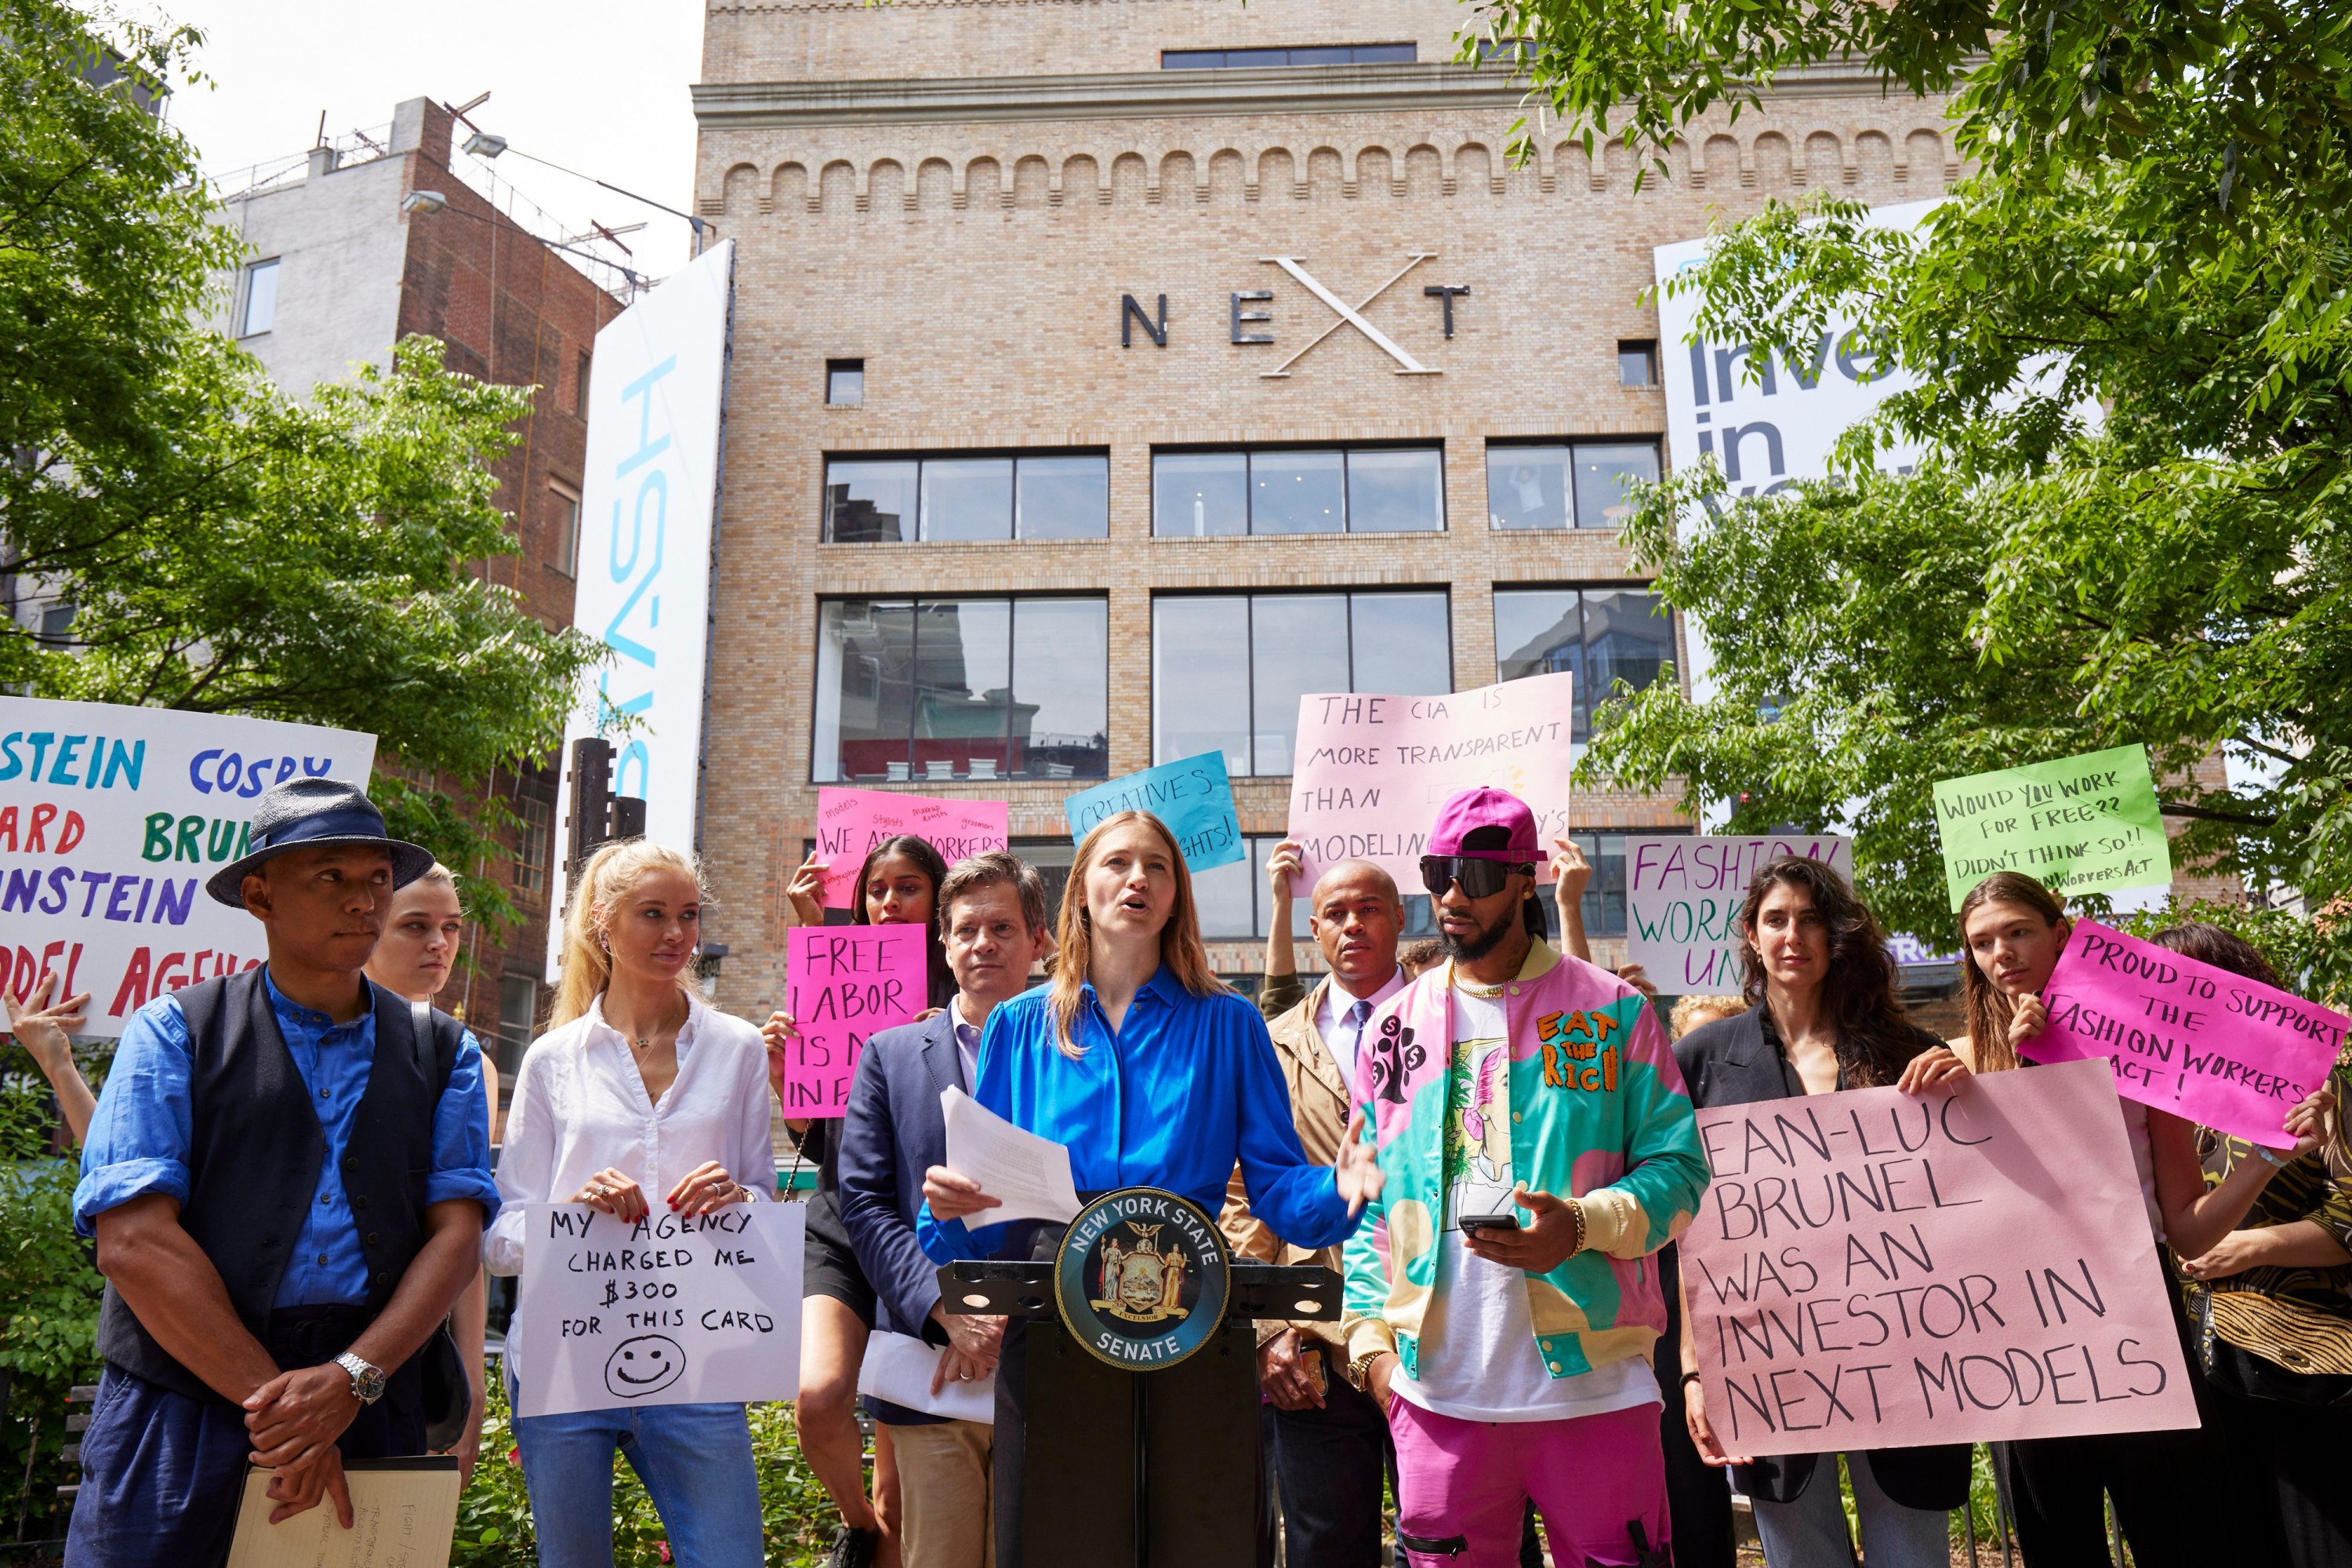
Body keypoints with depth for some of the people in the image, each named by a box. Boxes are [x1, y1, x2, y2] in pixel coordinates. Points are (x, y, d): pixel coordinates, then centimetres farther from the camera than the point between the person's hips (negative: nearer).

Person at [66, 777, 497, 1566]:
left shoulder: (444, 1052, 9)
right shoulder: (174, 1031, 2)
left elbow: (457, 1233, 1)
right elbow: (134, 1240, -8)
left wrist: (352, 1380, -15)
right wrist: (274, 1403, -13)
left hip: (372, 1411, 2)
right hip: (182, 1405, -1)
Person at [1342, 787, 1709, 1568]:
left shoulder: (1610, 1009, 2)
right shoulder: (1395, 1026, 11)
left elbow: (1677, 1165, 0)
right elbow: (1370, 1201, 14)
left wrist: (1583, 1225, -18)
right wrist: (1372, 1337, 6)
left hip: (1592, 1382, -2)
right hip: (1439, 1390, 3)